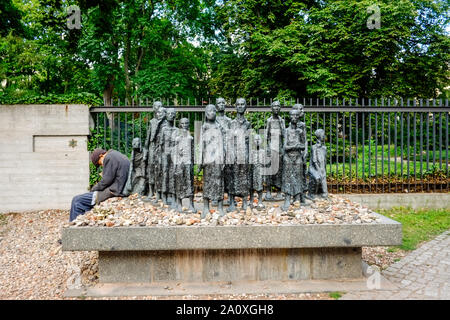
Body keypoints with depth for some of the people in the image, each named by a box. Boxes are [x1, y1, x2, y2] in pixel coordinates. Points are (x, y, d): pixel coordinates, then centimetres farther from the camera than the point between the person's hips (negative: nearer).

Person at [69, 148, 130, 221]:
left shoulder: (109, 157, -11)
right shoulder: (120, 156, 18)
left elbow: (107, 180, -15)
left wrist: (94, 189, 0)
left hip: (112, 192, -11)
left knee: (76, 200, -3)